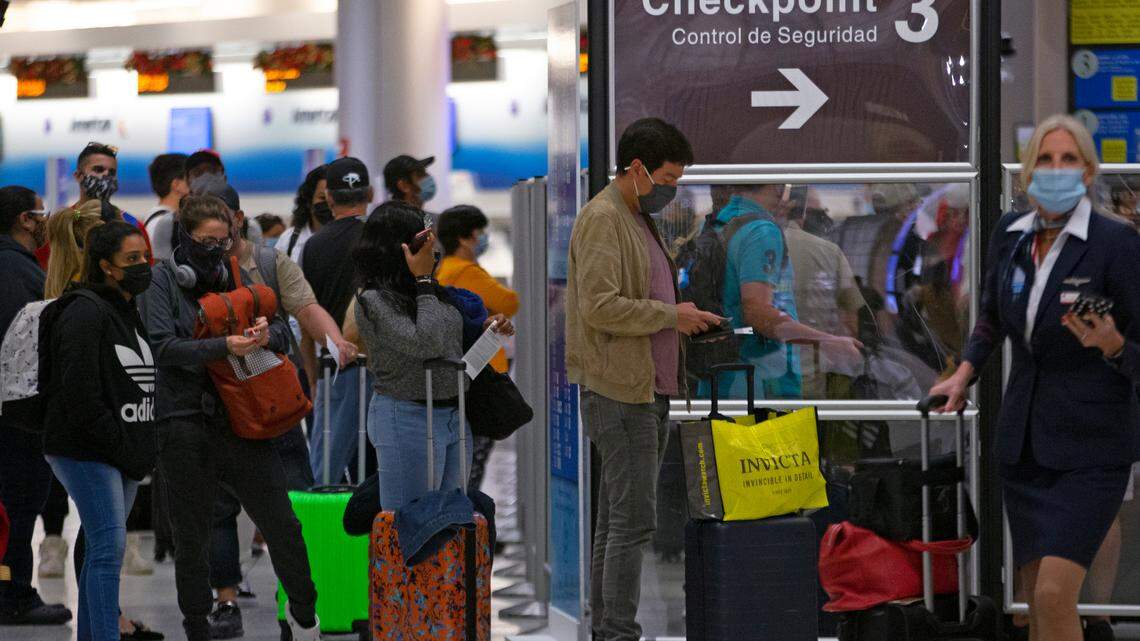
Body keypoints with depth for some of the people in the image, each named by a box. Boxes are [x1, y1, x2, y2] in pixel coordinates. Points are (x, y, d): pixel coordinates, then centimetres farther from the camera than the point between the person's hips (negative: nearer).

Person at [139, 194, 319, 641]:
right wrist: (224, 347, -25)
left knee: (282, 526, 3)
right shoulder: (163, 280, -1)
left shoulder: (235, 276, 11)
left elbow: (283, 331, 11)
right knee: (192, 538, 7)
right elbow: (163, 346, -14)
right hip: (185, 426, -3)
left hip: (241, 419, 3)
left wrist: (268, 334, -13)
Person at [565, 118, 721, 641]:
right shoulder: (602, 218, -11)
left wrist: (685, 320, 12)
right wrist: (670, 315, -14)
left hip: (649, 390, 10)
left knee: (617, 519, 11)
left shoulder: (641, 220, 20)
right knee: (634, 519, -11)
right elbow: (599, 305, -20)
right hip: (619, 392, -10)